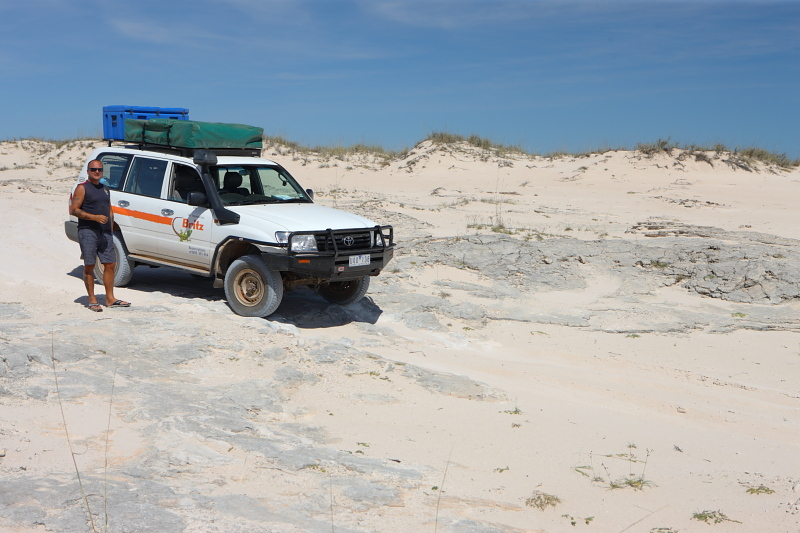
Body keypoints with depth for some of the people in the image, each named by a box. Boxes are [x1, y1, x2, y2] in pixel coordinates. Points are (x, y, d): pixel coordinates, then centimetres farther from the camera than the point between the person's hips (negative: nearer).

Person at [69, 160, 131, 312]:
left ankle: (110, 299, 13)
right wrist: (94, 217, -20)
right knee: (89, 266, -2)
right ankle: (92, 300, 5)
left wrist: (110, 230, 15)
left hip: (105, 232, 6)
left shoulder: (105, 189, 18)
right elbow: (74, 210, -9)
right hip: (88, 232, -6)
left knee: (110, 264, 5)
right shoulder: (82, 188, -2)